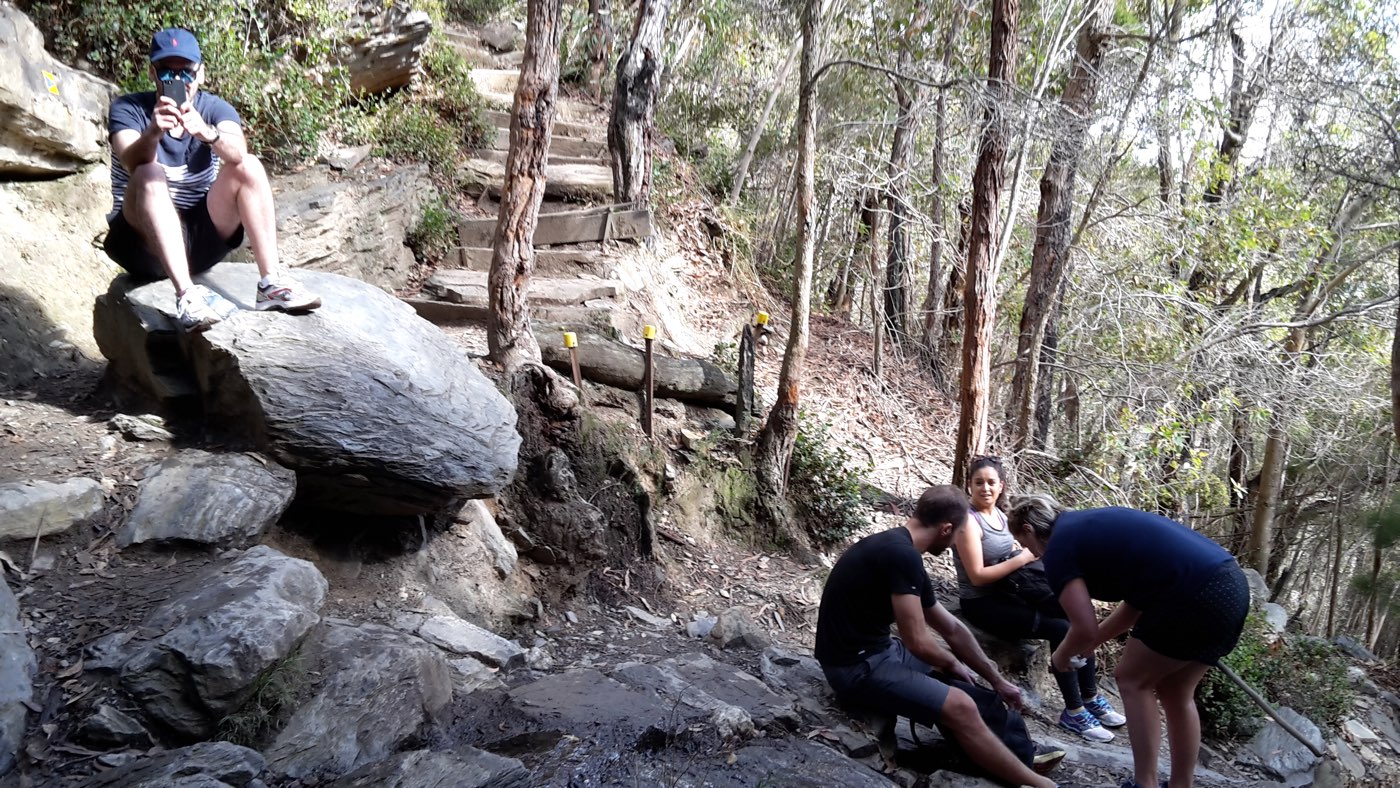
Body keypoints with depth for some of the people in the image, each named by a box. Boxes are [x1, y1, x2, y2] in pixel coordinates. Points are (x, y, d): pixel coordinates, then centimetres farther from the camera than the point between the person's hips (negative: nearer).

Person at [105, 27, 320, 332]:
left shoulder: (214, 109, -1)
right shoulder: (127, 109, -6)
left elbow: (237, 154, -26)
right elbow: (133, 163, -29)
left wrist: (205, 132, -47)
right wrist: (154, 131, -49)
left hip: (200, 238, 3)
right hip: (144, 242, -2)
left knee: (248, 166, -15)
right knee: (150, 175, -31)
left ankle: (271, 283, -26)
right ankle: (187, 297, -45)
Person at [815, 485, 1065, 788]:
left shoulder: (896, 549, 9)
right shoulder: (902, 555, -22)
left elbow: (953, 629, 17)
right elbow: (917, 642, -21)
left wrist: (997, 681, 21)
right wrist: (952, 664, 1)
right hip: (856, 665, -11)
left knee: (967, 688, 16)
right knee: (960, 705, -16)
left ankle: (1022, 758, 19)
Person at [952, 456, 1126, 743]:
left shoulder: (999, 514, 7)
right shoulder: (968, 521, -17)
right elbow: (977, 576, -21)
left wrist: (1027, 550, -5)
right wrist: (1021, 559, -20)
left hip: (1009, 592, 8)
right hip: (982, 603, -8)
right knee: (1061, 629, -21)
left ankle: (1091, 698, 5)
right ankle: (1073, 712, -9)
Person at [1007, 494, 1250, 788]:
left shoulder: (1058, 548, -1)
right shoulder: (1090, 525, 25)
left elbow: (1084, 629, -5)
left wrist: (1061, 656, 17)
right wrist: (1092, 642, 34)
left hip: (1197, 597, -9)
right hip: (1231, 583, 9)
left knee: (1133, 681, 11)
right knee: (1174, 692, 20)